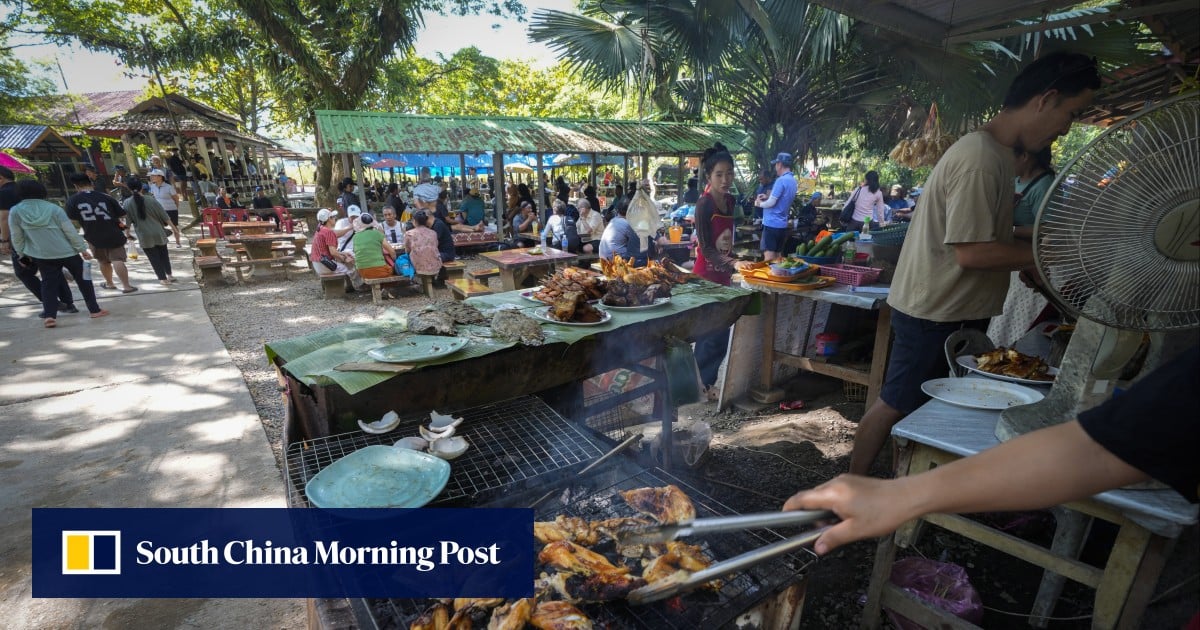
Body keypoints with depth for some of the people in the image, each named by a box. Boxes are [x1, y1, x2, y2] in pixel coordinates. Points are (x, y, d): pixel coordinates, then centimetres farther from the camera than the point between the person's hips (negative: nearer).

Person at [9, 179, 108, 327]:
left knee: (48, 284, 8)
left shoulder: (15, 211, -3)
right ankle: (95, 310, 12)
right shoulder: (53, 208, -9)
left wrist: (22, 254, 16)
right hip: (67, 252, -2)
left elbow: (17, 237, 3)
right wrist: (83, 249, -2)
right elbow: (71, 232, -9)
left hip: (41, 256, 2)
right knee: (83, 280, 10)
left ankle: (49, 315, -3)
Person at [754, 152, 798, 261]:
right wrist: (767, 197, 14)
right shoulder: (792, 180, 13)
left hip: (772, 223, -9)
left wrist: (760, 204, 1)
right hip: (782, 224, 9)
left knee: (769, 257, -7)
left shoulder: (781, 180, -16)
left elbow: (771, 203, -17)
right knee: (777, 256, 13)